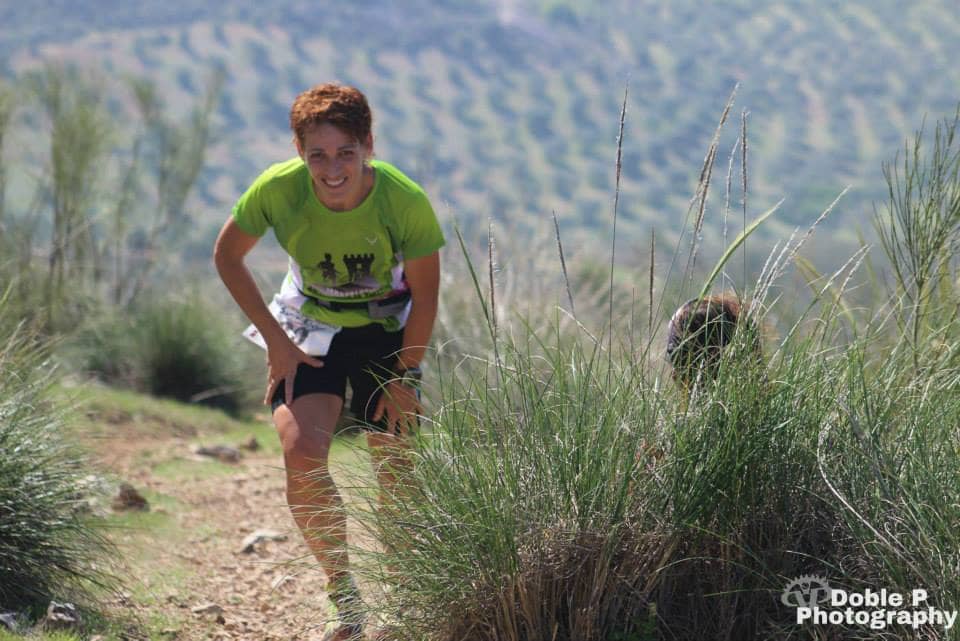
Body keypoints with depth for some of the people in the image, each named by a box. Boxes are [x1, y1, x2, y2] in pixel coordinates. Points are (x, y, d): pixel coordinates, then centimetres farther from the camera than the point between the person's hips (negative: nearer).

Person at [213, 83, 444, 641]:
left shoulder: (405, 201, -28)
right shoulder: (278, 189, -26)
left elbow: (424, 293, -12)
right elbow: (228, 256, -7)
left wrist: (406, 375, -6)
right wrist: (276, 340, -9)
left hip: (386, 331, 0)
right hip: (311, 329, 0)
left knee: (397, 469, 2)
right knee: (301, 453, -20)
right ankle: (344, 595, -3)